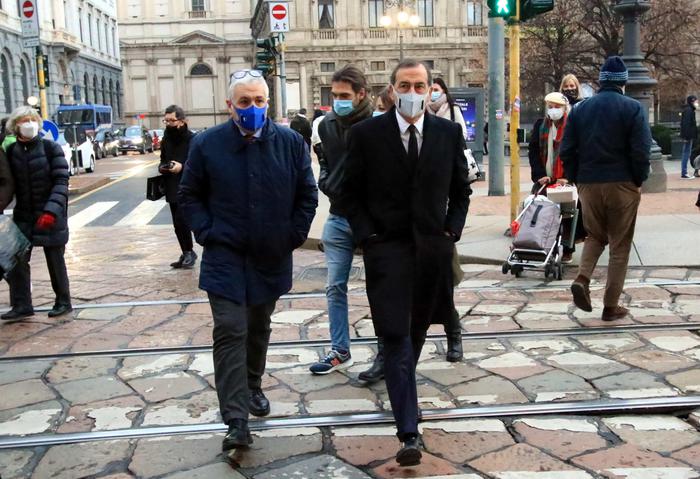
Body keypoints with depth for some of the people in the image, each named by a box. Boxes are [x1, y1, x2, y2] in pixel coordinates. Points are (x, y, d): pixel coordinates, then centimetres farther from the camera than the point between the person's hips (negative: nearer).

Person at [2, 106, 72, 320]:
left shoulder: (51, 148, -8)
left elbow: (61, 181, -12)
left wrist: (52, 211, -22)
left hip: (51, 214, -3)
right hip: (23, 214, 3)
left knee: (55, 259, 6)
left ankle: (63, 302, 20)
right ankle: (21, 305, 10)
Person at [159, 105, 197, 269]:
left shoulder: (192, 139, -10)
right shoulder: (166, 140, 13)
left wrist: (182, 166, -23)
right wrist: (162, 167, 2)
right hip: (172, 188, 7)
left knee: (181, 220, -15)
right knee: (178, 224, 10)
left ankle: (189, 252, 2)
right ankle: (186, 254, 20)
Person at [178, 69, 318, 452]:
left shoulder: (291, 143, -2)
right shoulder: (207, 144, -5)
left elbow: (307, 195, 6)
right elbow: (188, 195, 4)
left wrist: (294, 236, 0)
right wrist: (207, 232, -6)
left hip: (271, 258, 2)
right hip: (225, 257, -2)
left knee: (258, 328, 18)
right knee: (230, 332, -10)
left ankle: (252, 388, 41)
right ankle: (236, 421, -8)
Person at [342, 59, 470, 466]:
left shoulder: (448, 132, 4)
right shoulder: (367, 133, -3)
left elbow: (461, 190, 13)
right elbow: (351, 193, 3)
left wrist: (452, 230, 1)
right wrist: (367, 235, -6)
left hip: (433, 247, 3)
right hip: (387, 248, -3)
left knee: (417, 332, 17)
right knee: (397, 338, -8)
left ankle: (403, 393, 42)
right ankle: (409, 432, -6)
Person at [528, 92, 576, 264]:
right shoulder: (540, 125, 9)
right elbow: (533, 151, 5)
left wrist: (567, 177, -12)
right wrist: (540, 175, -5)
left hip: (564, 180, -3)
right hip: (543, 179, 3)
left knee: (566, 215, 1)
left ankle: (567, 251, 9)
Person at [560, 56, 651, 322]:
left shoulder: (580, 109, 6)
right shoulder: (633, 108, -6)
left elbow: (566, 151, 4)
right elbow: (641, 151, -12)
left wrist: (576, 180, 11)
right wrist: (639, 180, 1)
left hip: (589, 185, 4)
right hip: (622, 184, -3)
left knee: (595, 236, 21)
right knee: (620, 245, 6)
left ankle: (582, 279, -4)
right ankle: (611, 306, 9)